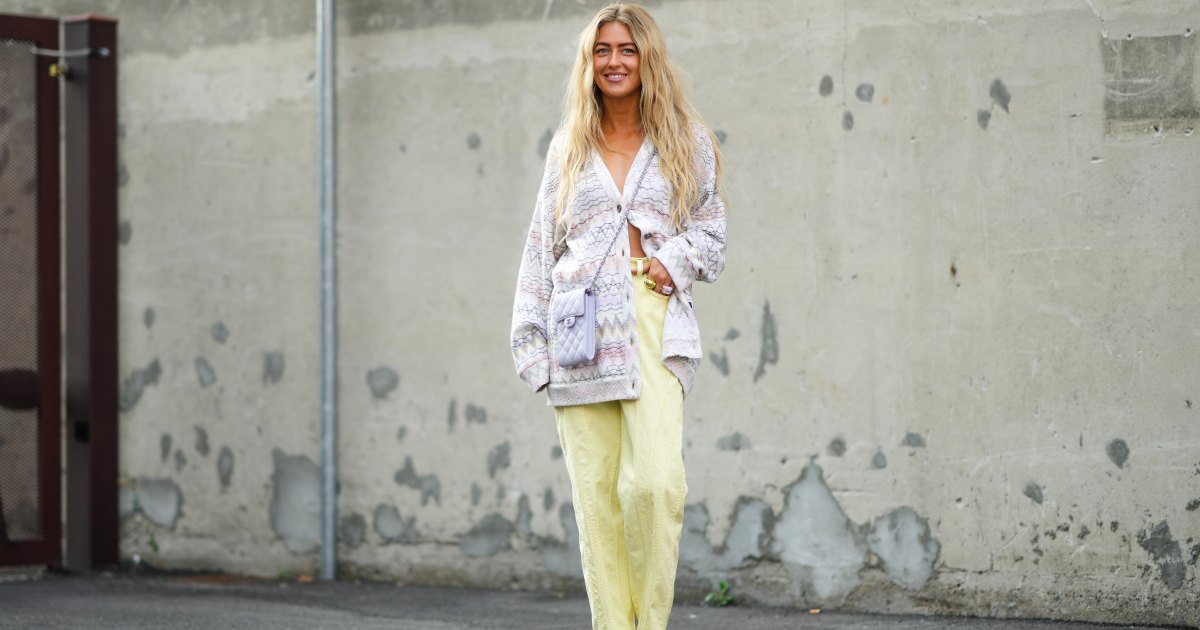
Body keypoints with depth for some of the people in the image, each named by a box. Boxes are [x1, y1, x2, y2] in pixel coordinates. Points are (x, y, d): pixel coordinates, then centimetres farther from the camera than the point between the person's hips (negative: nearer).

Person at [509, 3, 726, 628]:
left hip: (655, 324, -2)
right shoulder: (568, 149, 16)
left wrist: (675, 260, -7)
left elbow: (710, 231, 14)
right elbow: (540, 249, 16)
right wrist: (531, 337, 7)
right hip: (580, 329, 2)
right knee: (595, 491, -3)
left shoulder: (686, 142, 12)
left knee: (654, 481, -18)